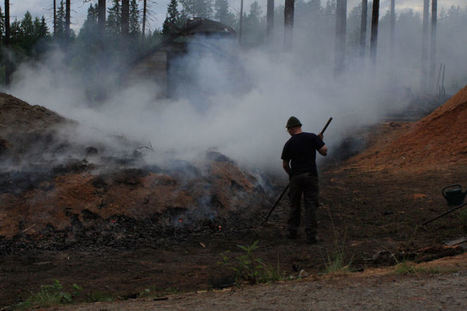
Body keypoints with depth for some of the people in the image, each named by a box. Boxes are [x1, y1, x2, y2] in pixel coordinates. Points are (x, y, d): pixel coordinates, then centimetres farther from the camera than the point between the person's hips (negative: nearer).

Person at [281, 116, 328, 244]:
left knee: (294, 205, 15)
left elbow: (285, 165, 5)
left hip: (295, 177, 1)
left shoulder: (289, 143, 0)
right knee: (310, 206, 0)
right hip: (311, 176, -1)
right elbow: (324, 151, -7)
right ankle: (311, 235, -5)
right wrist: (320, 141, 11)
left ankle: (292, 232, 20)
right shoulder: (312, 137, -3)